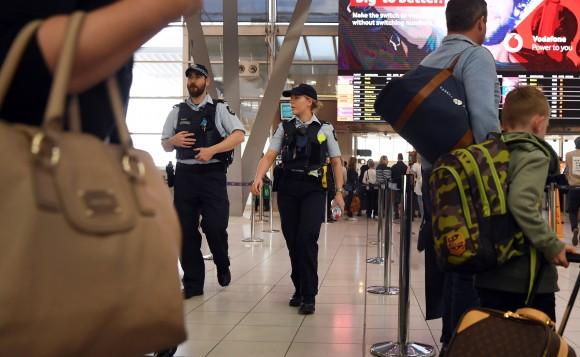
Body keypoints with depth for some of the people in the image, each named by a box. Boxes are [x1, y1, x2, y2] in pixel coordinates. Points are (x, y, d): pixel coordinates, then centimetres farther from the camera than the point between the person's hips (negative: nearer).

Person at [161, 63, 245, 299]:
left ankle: (222, 266, 22)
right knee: (186, 230, 3)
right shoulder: (177, 111, 13)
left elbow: (239, 135, -8)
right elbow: (165, 145, 18)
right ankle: (193, 283, 14)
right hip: (184, 175, 4)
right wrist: (174, 141, -6)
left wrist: (212, 150, -19)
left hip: (212, 174, -3)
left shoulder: (219, 109, 2)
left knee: (215, 226, -9)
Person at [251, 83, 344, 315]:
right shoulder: (285, 128, 9)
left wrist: (339, 192, 2)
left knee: (306, 239, -14)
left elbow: (336, 162, 7)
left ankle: (309, 296, -6)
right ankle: (299, 289, 22)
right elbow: (269, 156, 1)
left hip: (313, 189, -3)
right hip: (288, 188, 3)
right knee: (292, 241, 6)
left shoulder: (324, 129, 5)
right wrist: (258, 178, -16)